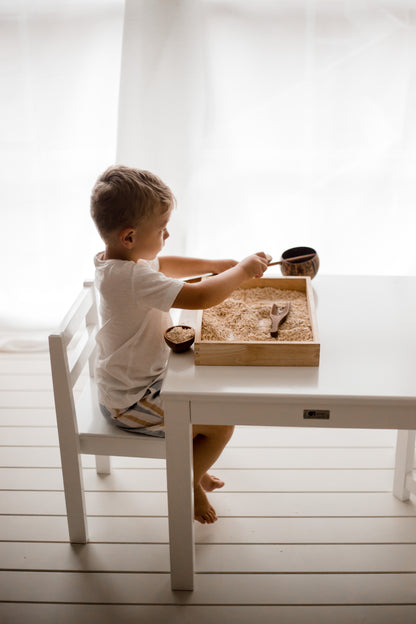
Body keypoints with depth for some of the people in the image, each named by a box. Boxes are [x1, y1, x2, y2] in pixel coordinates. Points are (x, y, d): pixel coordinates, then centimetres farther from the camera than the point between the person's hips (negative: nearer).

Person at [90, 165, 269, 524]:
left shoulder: (114, 258, 0)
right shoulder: (134, 278, -34)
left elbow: (163, 264, 19)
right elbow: (201, 297, -39)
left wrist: (215, 265, 10)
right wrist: (242, 269, -23)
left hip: (132, 382, 11)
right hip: (131, 403, -10)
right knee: (221, 425, -9)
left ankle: (196, 470, 40)